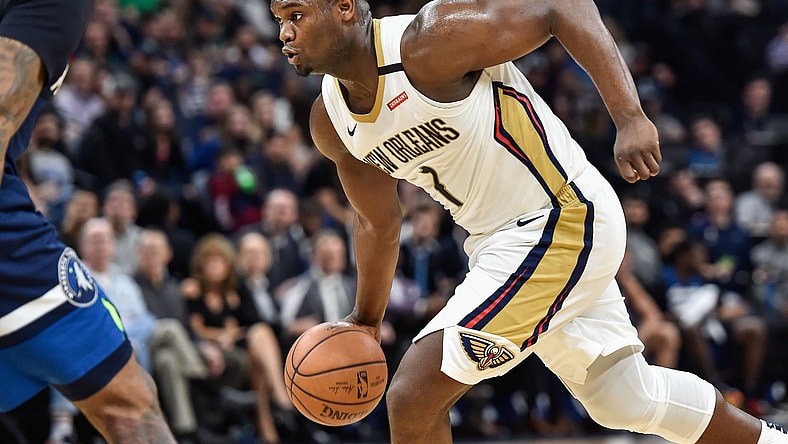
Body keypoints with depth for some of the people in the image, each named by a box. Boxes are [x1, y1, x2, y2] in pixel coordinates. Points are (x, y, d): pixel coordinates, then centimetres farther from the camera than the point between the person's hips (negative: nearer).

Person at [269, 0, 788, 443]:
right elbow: (378, 223, 19)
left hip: (563, 221, -9)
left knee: (412, 398, -14)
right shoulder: (331, 123, 3)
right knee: (625, 398, 22)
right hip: (499, 240, 9)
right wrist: (366, 319, 21)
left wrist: (630, 118, -29)